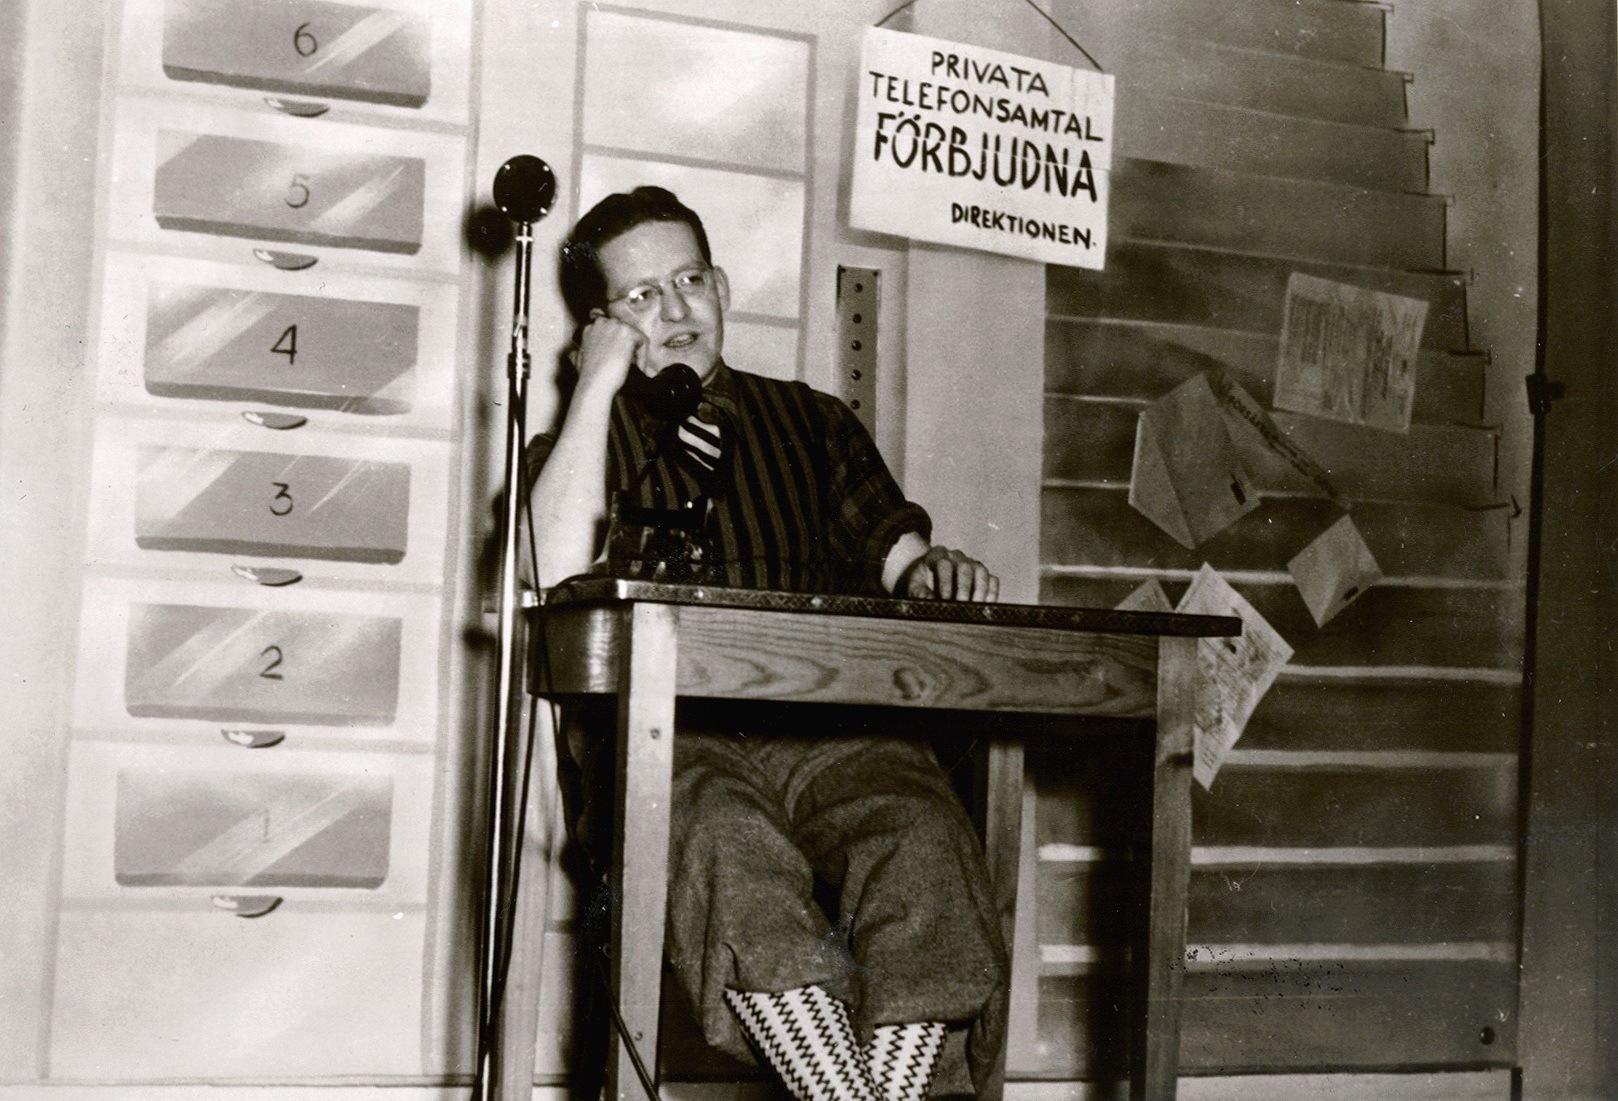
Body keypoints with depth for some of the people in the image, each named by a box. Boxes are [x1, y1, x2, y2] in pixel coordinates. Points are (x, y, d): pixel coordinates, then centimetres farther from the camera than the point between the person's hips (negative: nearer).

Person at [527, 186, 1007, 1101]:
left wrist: (935, 574, -6)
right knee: (724, 832, -38)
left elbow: (895, 551, 19)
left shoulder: (813, 423, 28)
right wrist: (599, 384, 5)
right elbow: (558, 577, -1)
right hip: (667, 736, -2)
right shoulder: (578, 442, 21)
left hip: (827, 728, 2)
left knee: (923, 834, -33)